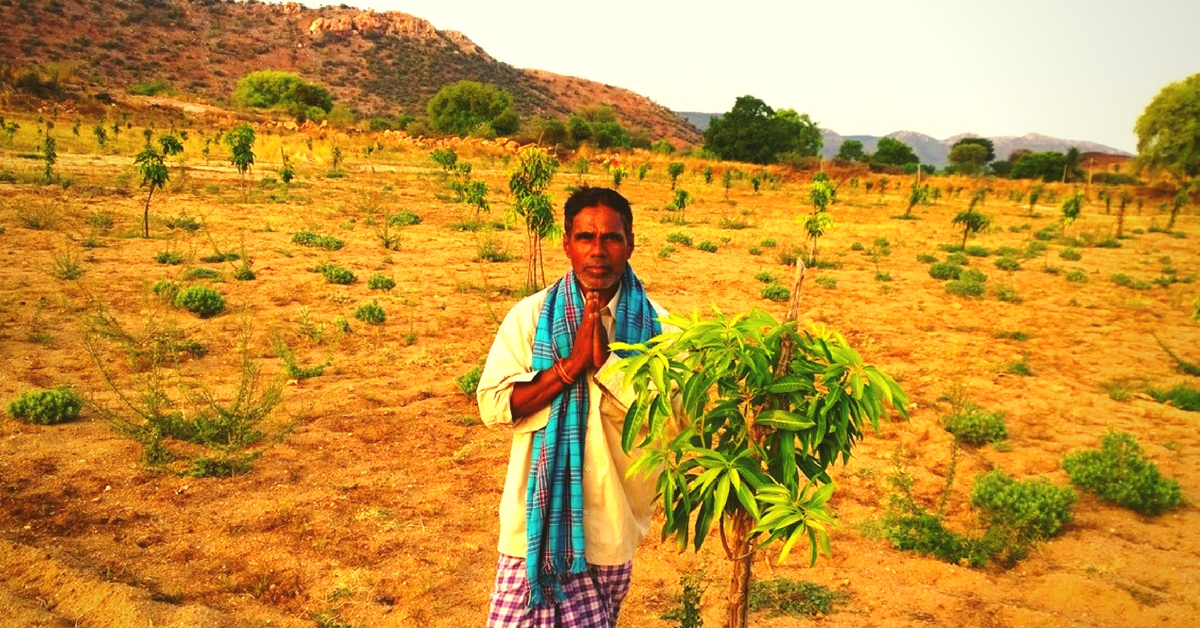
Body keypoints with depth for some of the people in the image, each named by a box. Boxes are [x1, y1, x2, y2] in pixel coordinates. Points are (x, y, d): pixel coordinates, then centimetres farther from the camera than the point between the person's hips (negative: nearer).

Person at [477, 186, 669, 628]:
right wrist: (571, 364, -17)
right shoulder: (530, 315, -3)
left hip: (612, 524, 1)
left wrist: (606, 361, -19)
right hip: (538, 521, -1)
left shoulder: (655, 325, -3)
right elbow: (493, 404, -10)